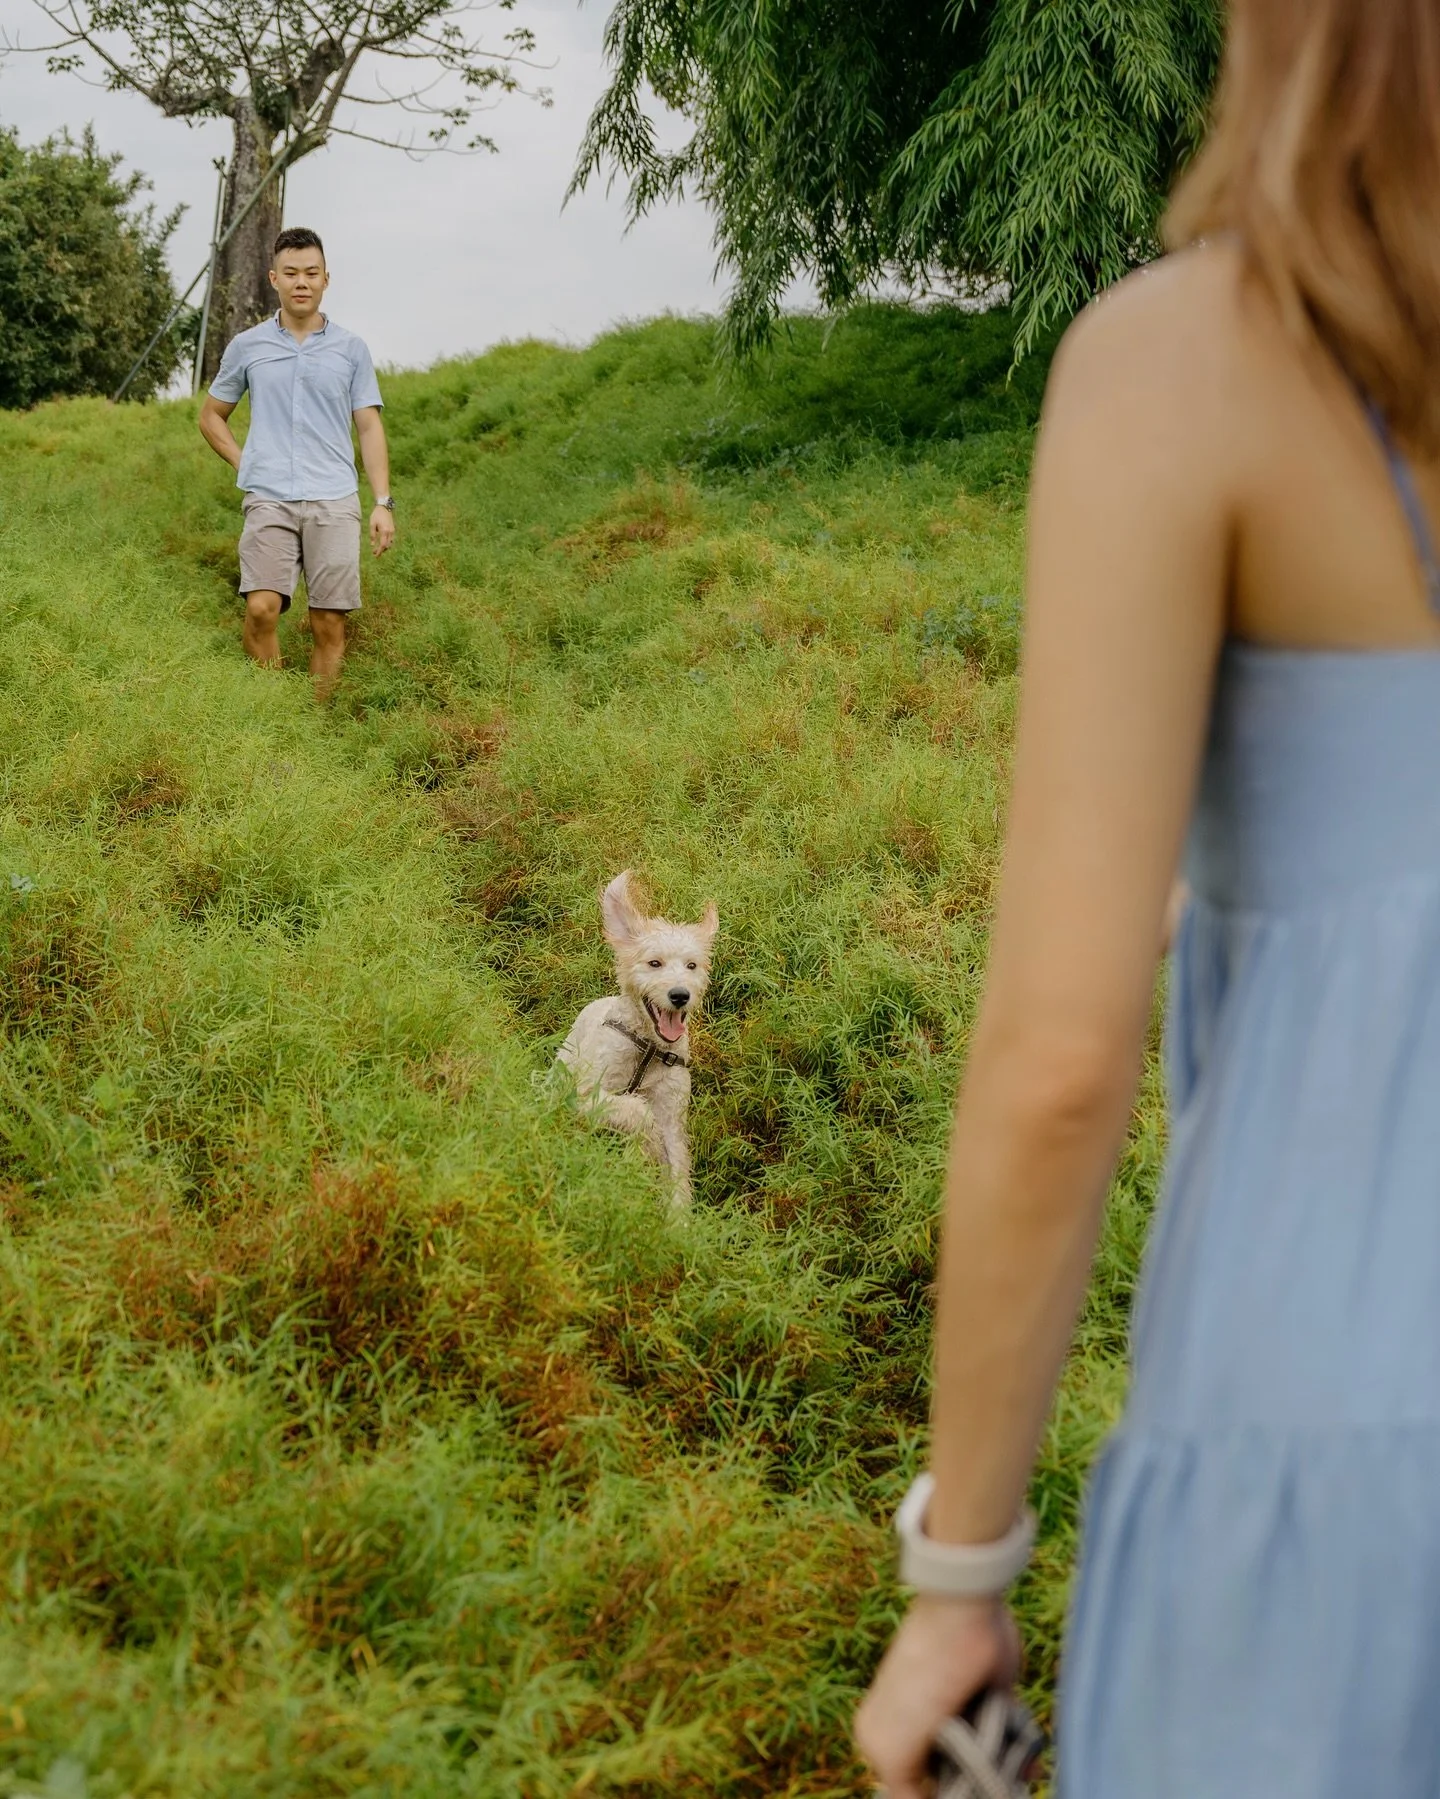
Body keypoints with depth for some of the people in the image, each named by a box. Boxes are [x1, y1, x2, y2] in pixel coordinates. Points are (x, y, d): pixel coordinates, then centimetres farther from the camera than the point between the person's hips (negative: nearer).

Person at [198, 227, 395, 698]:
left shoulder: (351, 349, 10)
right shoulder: (246, 346, 10)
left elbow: (369, 428, 8)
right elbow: (211, 416, 21)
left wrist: (383, 503, 0)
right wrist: (244, 465, 6)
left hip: (335, 501, 1)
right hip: (269, 500, 0)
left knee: (329, 624, -2)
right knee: (262, 608, -17)